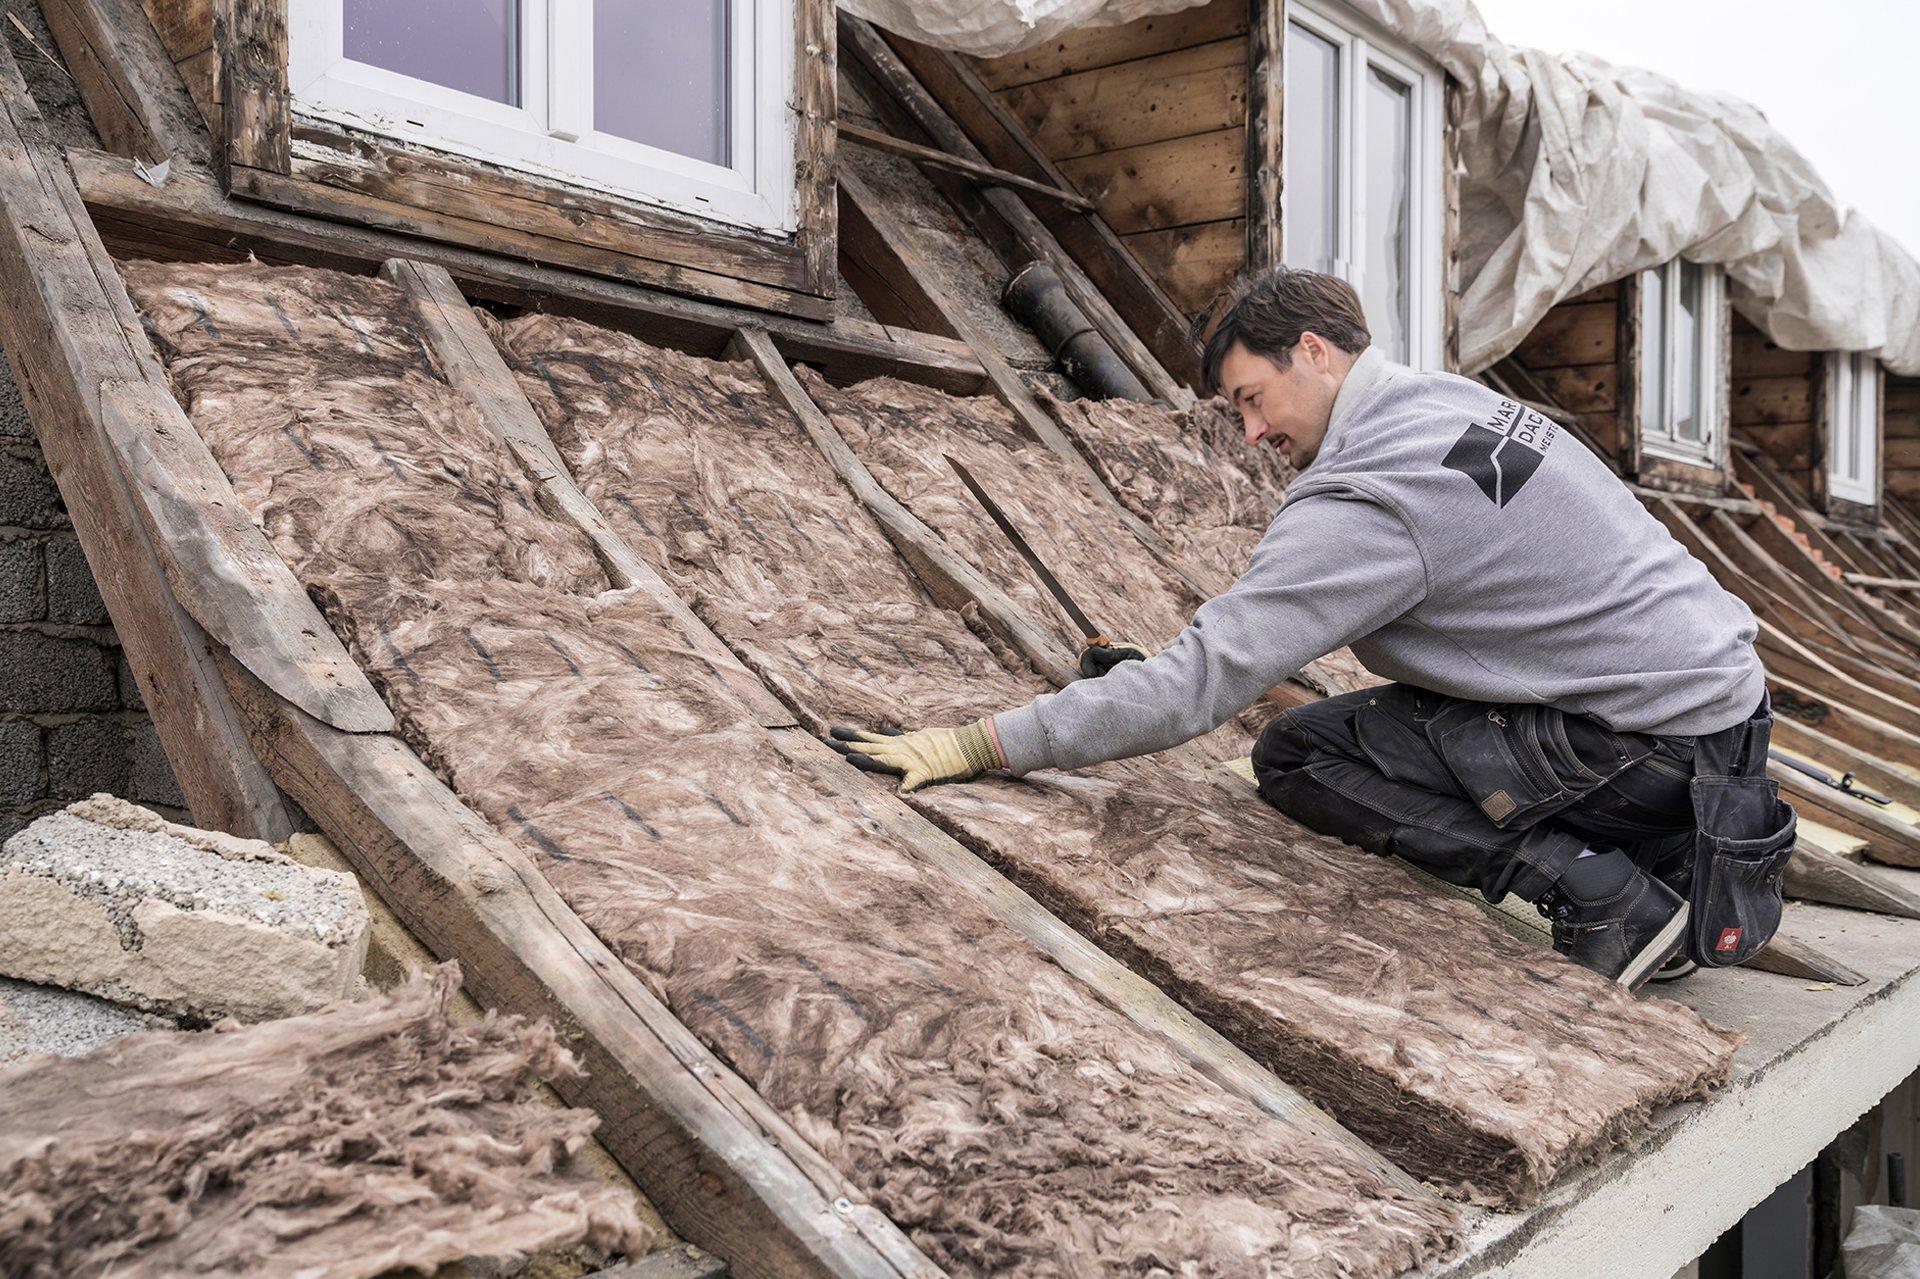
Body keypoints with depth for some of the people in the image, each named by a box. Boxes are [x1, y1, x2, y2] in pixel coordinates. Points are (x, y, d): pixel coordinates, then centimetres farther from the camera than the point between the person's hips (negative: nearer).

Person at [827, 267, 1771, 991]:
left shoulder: (1365, 500, -20)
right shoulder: (1458, 401, 11)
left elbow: (1197, 686, -23)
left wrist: (975, 746, -19)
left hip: (1661, 744, -9)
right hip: (1724, 698, 9)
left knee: (1301, 756, -7)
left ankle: (1601, 893, -8)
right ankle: (1667, 870, 14)